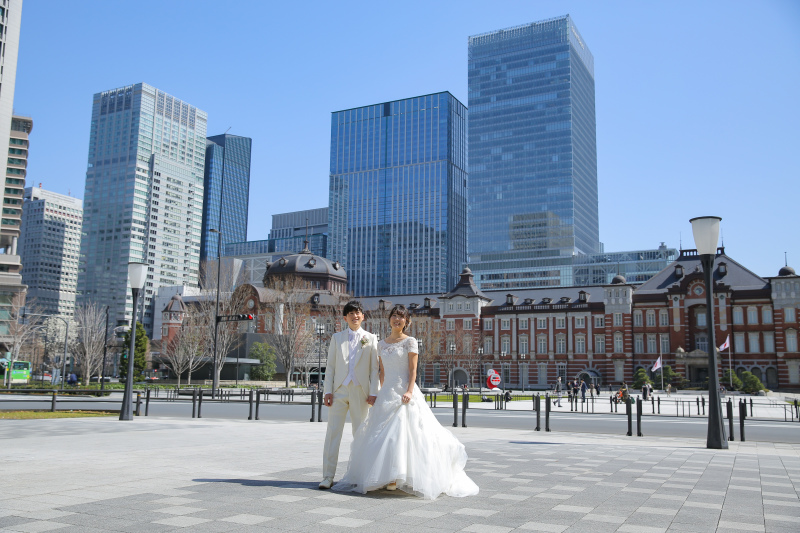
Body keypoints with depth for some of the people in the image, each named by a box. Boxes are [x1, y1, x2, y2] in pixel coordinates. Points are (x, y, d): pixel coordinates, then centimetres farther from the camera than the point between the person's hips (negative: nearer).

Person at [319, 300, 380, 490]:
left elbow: (374, 368, 3)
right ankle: (328, 477, 1)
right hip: (339, 391, 1)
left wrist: (373, 393, -5)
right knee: (332, 433, -3)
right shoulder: (336, 338, 11)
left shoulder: (371, 339, 7)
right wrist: (327, 391, -1)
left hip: (360, 392, 0)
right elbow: (330, 366, 8)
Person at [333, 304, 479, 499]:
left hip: (404, 393, -5)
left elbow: (413, 370, -8)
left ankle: (401, 478, -4)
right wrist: (381, 394, 15)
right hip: (387, 393, 6)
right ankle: (389, 477, 10)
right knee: (384, 433, 3)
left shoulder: (410, 341, -2)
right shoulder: (382, 344, 14)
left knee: (403, 431, -10)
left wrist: (409, 391, -19)